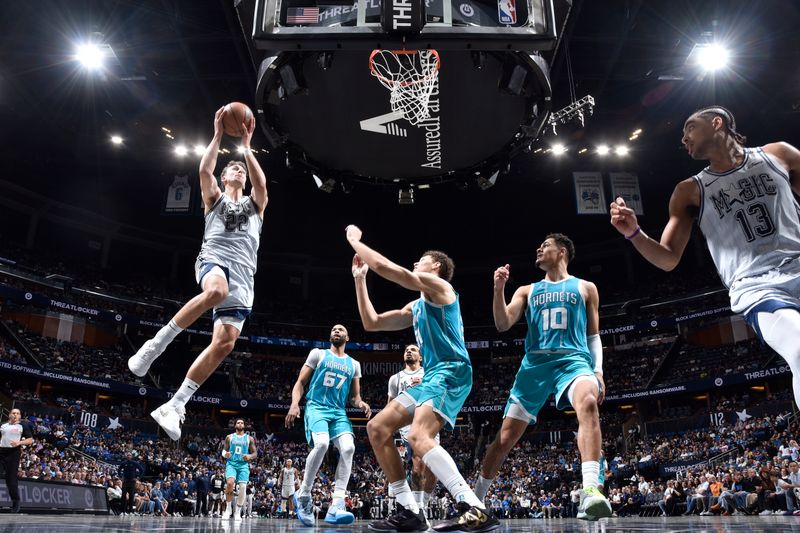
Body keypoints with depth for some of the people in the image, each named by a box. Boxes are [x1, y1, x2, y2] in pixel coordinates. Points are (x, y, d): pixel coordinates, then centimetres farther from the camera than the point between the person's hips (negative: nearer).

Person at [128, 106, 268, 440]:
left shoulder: (255, 205, 27)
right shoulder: (214, 199, 23)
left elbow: (261, 182, 4)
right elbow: (204, 170, 2)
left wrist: (246, 145, 7)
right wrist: (218, 135, 6)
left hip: (243, 275, 3)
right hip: (213, 260, -2)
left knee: (225, 342, -14)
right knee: (216, 290, -42)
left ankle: (175, 406, -8)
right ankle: (157, 344, -29)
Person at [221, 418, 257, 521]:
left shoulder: (249, 438, 10)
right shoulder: (229, 437, 11)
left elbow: (255, 453, 10)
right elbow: (224, 450, 11)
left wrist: (250, 456, -12)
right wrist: (225, 454, -12)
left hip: (243, 465, 1)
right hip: (231, 463, -1)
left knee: (243, 487, -9)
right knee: (230, 483, -25)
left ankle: (238, 512, 6)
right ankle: (228, 508, -6)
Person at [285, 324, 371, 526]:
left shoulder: (354, 364, 16)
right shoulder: (318, 354, 7)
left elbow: (354, 396, 18)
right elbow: (300, 382, 5)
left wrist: (361, 403, -6)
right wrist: (294, 404, -12)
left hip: (339, 412, 4)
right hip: (317, 407, -4)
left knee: (348, 448, -23)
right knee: (322, 444, -31)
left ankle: (336, 507, -24)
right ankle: (303, 494, -10)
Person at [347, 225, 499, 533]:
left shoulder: (438, 285, -1)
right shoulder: (416, 307, 27)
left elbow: (384, 267, -10)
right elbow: (371, 323, 26)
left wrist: (354, 240, 5)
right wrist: (359, 279, 26)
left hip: (451, 372, -10)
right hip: (431, 376, 10)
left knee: (419, 437, -31)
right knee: (377, 429, 4)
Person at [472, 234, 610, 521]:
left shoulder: (585, 288, 17)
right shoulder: (527, 291, 19)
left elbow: (593, 335, 16)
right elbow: (503, 324, 6)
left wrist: (598, 371, 2)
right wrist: (499, 288, -7)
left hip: (573, 359, -2)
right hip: (535, 363, 2)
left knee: (588, 403, -37)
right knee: (507, 434, 2)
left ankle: (590, 491, -44)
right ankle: (476, 496, 18)